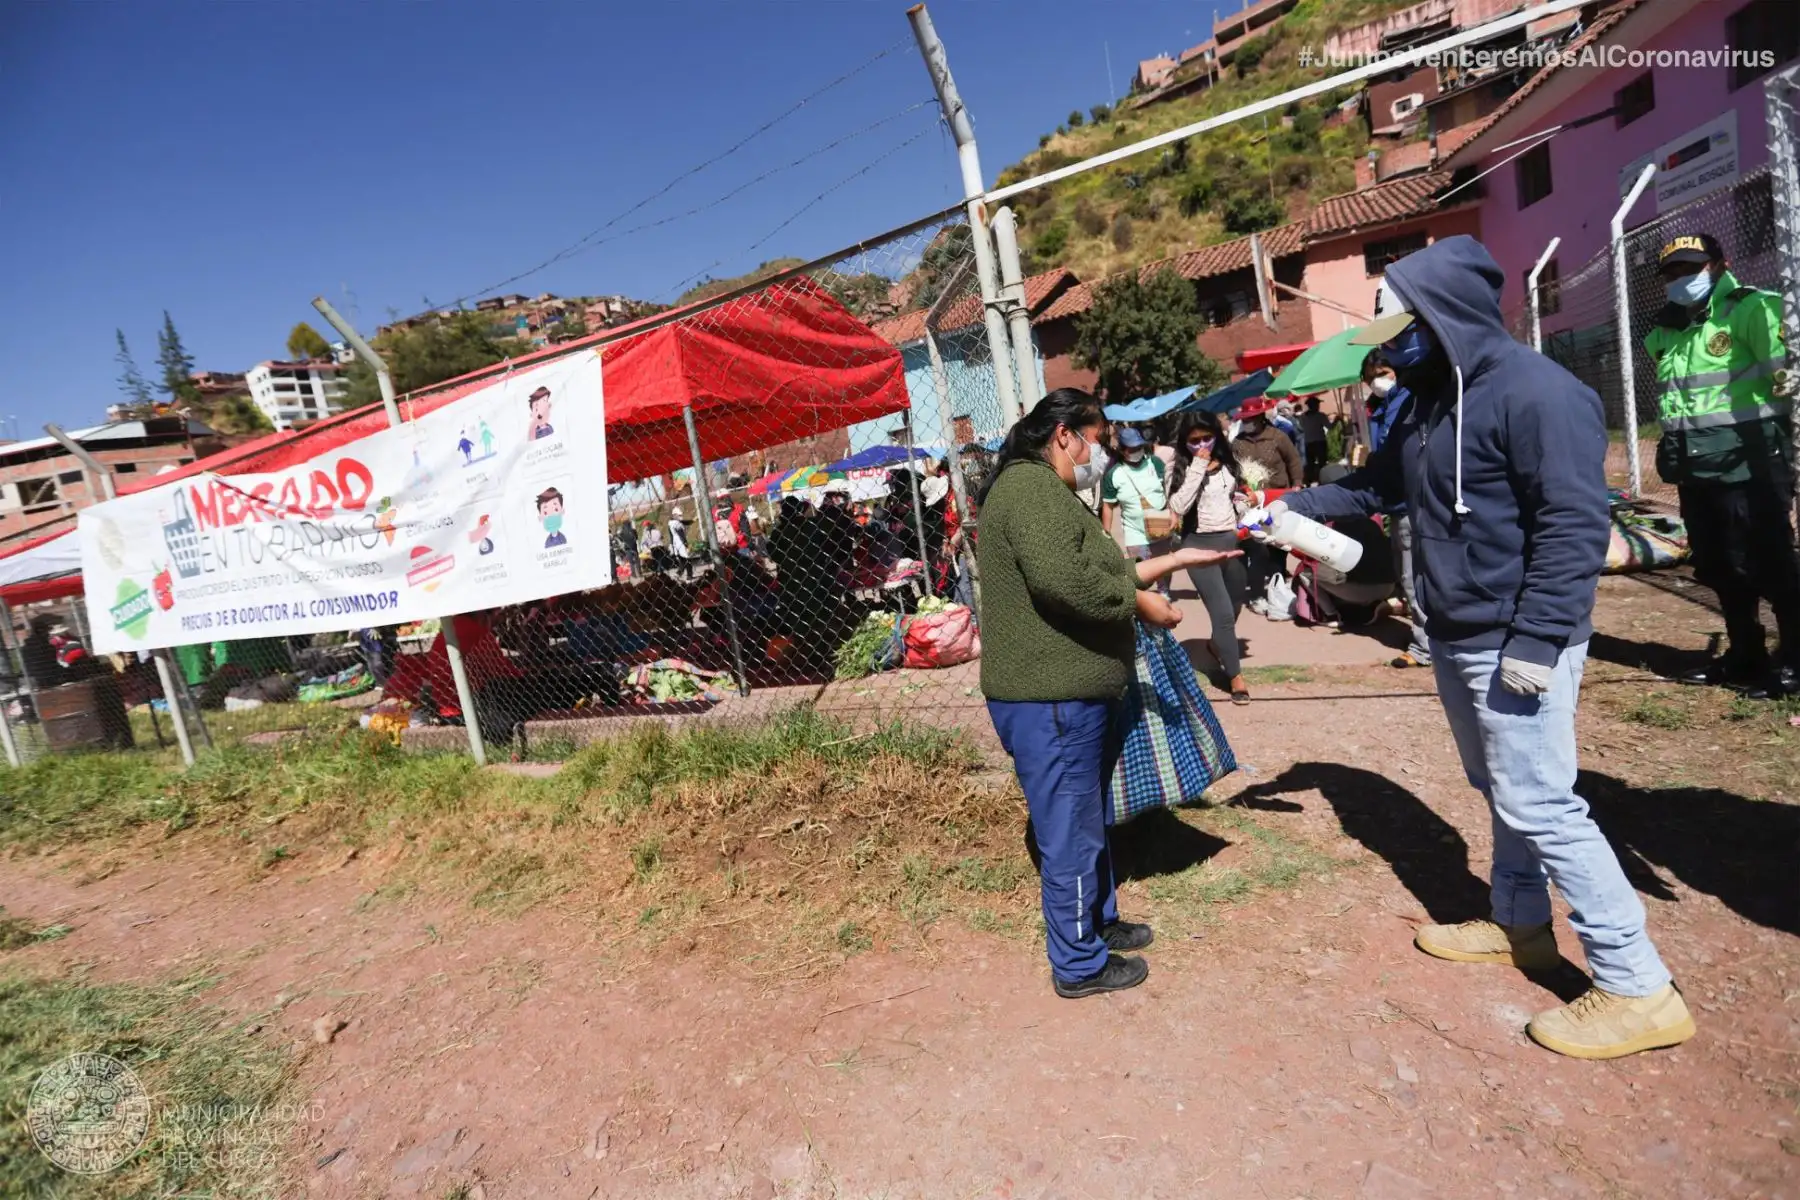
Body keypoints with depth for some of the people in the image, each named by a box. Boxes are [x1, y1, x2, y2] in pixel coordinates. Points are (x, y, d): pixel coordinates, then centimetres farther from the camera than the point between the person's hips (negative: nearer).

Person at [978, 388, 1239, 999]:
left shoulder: (1048, 490, 20)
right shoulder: (1031, 485, -16)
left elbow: (1102, 574, 25)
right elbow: (1061, 580, -30)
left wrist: (1173, 559, 24)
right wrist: (1141, 601, -17)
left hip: (1066, 695, 11)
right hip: (1052, 701, -11)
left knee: (1089, 822, 24)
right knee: (1072, 834, 3)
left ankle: (1100, 920, 42)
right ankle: (1080, 964, 20)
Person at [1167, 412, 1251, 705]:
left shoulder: (1228, 461, 6)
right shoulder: (1180, 468, -8)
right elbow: (1178, 507, -24)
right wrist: (1198, 468, -22)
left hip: (1232, 539, 5)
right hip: (1200, 544, -5)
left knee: (1236, 605, 21)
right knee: (1223, 613, -9)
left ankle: (1217, 644, 51)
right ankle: (1235, 675, 4)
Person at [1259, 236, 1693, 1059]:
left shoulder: (1536, 392, -18)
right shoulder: (1433, 402, 11)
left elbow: (1573, 527, -22)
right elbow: (1375, 484, 23)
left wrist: (1535, 642, -25)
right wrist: (1289, 508, 14)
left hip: (1516, 644, -9)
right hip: (1455, 639, 9)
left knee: (1538, 807, -5)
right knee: (1502, 792, 20)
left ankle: (1639, 991, 9)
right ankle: (1519, 926, 37)